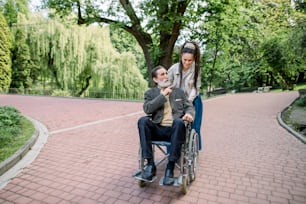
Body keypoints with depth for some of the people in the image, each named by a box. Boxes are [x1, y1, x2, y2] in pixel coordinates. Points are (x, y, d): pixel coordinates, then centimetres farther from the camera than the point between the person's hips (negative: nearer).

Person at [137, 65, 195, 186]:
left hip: (174, 129, 0)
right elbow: (147, 109, -4)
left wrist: (189, 113, -11)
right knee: (143, 120, -29)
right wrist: (163, 95, -8)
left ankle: (170, 168, -28)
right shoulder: (150, 93, 14)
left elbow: (189, 106, 13)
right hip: (158, 130, 0)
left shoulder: (179, 91, 20)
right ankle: (150, 164, -23)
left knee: (179, 121, -35)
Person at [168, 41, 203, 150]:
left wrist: (189, 101, -20)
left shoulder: (197, 69, -13)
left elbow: (196, 88, -11)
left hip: (193, 101, 0)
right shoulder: (174, 68, -11)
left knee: (193, 127, 6)